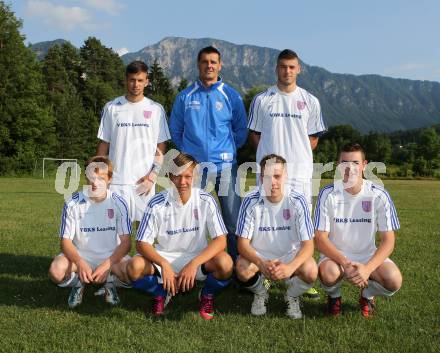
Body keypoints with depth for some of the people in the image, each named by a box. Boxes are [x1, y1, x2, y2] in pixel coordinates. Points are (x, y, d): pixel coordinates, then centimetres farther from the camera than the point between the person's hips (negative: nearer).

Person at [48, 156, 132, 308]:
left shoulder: (118, 203, -8)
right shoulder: (73, 203, -8)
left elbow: (125, 242, -10)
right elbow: (66, 241, -8)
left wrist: (106, 265, -25)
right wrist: (80, 263, -28)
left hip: (111, 257, 0)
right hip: (80, 255, 0)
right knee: (56, 271, -30)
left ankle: (109, 282, 3)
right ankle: (79, 282, 3)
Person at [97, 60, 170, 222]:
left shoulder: (156, 109, 5)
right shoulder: (111, 108, 7)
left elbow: (161, 146, 5)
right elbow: (104, 144, 9)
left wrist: (153, 174, -7)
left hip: (145, 181, 0)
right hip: (116, 181, 0)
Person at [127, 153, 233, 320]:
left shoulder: (206, 201, -13)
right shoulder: (157, 204, -13)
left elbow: (220, 240, -16)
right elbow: (142, 243, -12)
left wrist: (193, 264, -30)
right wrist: (164, 264, -31)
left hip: (198, 257, 0)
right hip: (164, 257, 1)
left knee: (225, 263, -31)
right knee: (135, 267, -28)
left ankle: (207, 296, 4)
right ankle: (161, 294, 7)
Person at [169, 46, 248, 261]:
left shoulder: (231, 96, 5)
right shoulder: (185, 97, 5)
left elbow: (241, 130, 12)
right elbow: (175, 130, 13)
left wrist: (229, 150, 8)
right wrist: (188, 151, 9)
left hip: (225, 166, 0)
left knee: (233, 219, 1)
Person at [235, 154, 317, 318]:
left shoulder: (297, 201, -17)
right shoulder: (251, 201, -16)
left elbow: (308, 244, -19)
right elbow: (243, 243, -16)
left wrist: (290, 267, -39)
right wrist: (262, 264, -37)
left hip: (291, 255, 0)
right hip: (259, 255, 0)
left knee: (311, 271, -31)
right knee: (242, 269, -31)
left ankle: (292, 296, 6)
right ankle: (260, 294, 7)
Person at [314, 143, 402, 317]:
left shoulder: (379, 195, -11)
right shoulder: (328, 194, -13)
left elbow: (388, 240, -11)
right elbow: (320, 238, -14)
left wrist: (368, 268, -27)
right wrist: (345, 263, -29)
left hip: (369, 255, 1)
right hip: (335, 255, -1)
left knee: (394, 281, -27)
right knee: (328, 275, -35)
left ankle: (367, 295, 11)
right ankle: (334, 296, 5)